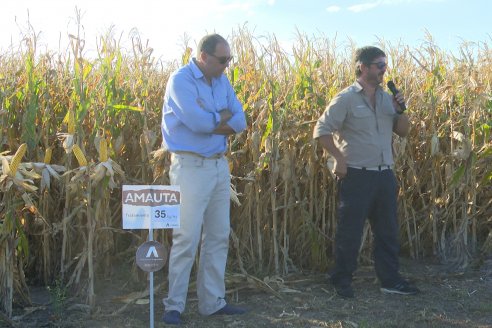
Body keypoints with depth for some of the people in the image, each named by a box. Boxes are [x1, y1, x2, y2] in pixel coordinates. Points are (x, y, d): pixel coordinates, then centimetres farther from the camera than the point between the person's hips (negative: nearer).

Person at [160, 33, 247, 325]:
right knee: (187, 239, -5)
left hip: (220, 166, 8)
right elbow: (197, 122, -24)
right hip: (191, 167, -7)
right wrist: (222, 117, -6)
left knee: (219, 237, 10)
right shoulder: (180, 80, -11)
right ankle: (174, 306, 8)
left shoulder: (222, 81, 10)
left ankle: (213, 301, 21)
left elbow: (240, 122, 1)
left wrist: (209, 120, -14)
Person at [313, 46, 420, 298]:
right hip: (356, 176, -6)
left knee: (388, 230, 12)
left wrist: (400, 110, -4)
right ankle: (342, 281, 17)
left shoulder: (386, 98, 10)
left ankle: (390, 280, 24)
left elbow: (403, 132, 14)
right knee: (349, 232, 3)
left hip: (385, 175, 6)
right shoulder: (346, 99, -8)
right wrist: (340, 159, -14)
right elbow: (321, 131, -10)